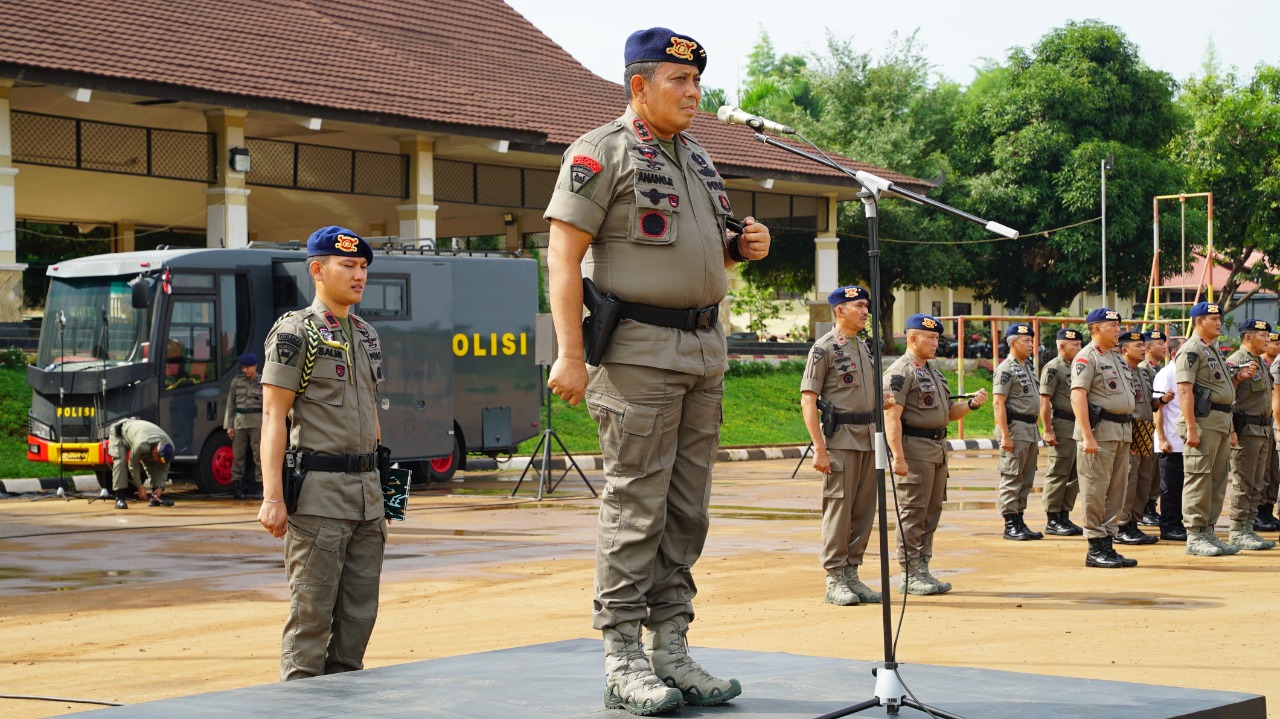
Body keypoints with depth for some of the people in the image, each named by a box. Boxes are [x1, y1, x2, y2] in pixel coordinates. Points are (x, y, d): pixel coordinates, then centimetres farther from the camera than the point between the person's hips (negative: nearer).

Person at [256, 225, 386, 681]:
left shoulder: (366, 335, 16)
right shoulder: (296, 332, -6)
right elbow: (273, 418, -11)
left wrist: (381, 489, 17)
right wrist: (272, 498, -18)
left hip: (366, 488, 7)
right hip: (319, 491, -7)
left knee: (360, 612, 9)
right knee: (312, 610, -4)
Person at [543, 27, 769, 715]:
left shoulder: (697, 158, 19)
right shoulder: (601, 152, -5)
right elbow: (563, 253, -11)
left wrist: (744, 245, 6)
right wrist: (569, 353, -19)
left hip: (704, 347, 8)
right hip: (639, 350, -8)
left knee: (686, 510, 8)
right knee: (635, 507, -6)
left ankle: (671, 651, 14)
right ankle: (623, 662, -1)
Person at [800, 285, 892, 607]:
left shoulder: (864, 348, 17)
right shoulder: (824, 348, -6)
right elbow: (808, 400, -11)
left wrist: (882, 400, 3)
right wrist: (819, 449, -19)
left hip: (868, 438, 8)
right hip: (840, 438, -8)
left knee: (864, 510, 8)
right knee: (838, 508, -5)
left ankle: (852, 574, 15)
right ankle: (835, 581, -1)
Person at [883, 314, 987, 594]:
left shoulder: (933, 371, 20)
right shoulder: (900, 372, -10)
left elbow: (948, 413, 23)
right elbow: (891, 417, -17)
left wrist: (972, 404, 4)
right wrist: (898, 457, -24)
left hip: (938, 447, 9)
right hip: (914, 447, -9)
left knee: (932, 512, 11)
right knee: (912, 513, -6)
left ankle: (922, 569, 17)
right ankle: (909, 576, -3)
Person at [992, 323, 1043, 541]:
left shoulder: (1028, 367, 17)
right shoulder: (1006, 369, -11)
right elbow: (998, 403, -17)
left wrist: (1036, 431, 17)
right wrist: (1005, 435, -22)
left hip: (1031, 428, 9)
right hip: (1015, 426, -9)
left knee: (1026, 479, 11)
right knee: (1012, 477, -6)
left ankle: (1020, 521, 16)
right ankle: (1010, 524, -4)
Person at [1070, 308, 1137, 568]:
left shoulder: (1117, 358, 19)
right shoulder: (1087, 357, -8)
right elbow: (1078, 396, -17)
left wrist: (1128, 431, 18)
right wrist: (1087, 436, -24)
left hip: (1122, 432, 9)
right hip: (1100, 430, -9)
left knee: (1116, 492, 9)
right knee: (1095, 491, -6)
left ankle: (1108, 544, 14)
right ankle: (1095, 549, -3)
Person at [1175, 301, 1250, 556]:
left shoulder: (1214, 350, 21)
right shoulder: (1191, 350, -9)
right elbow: (1185, 391, -16)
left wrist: (1239, 377, 8)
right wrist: (1190, 428, -22)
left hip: (1222, 422, 10)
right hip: (1203, 421, -9)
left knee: (1217, 480, 11)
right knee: (1199, 479, -8)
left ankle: (1208, 531, 17)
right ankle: (1194, 536, -5)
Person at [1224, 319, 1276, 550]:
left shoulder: (1262, 363, 18)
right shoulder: (1236, 362, -11)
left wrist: (1270, 432, 21)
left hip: (1264, 431, 9)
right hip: (1246, 430, -9)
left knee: (1257, 486, 10)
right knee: (1243, 485, -6)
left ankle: (1248, 529, 16)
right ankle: (1237, 533, -3)